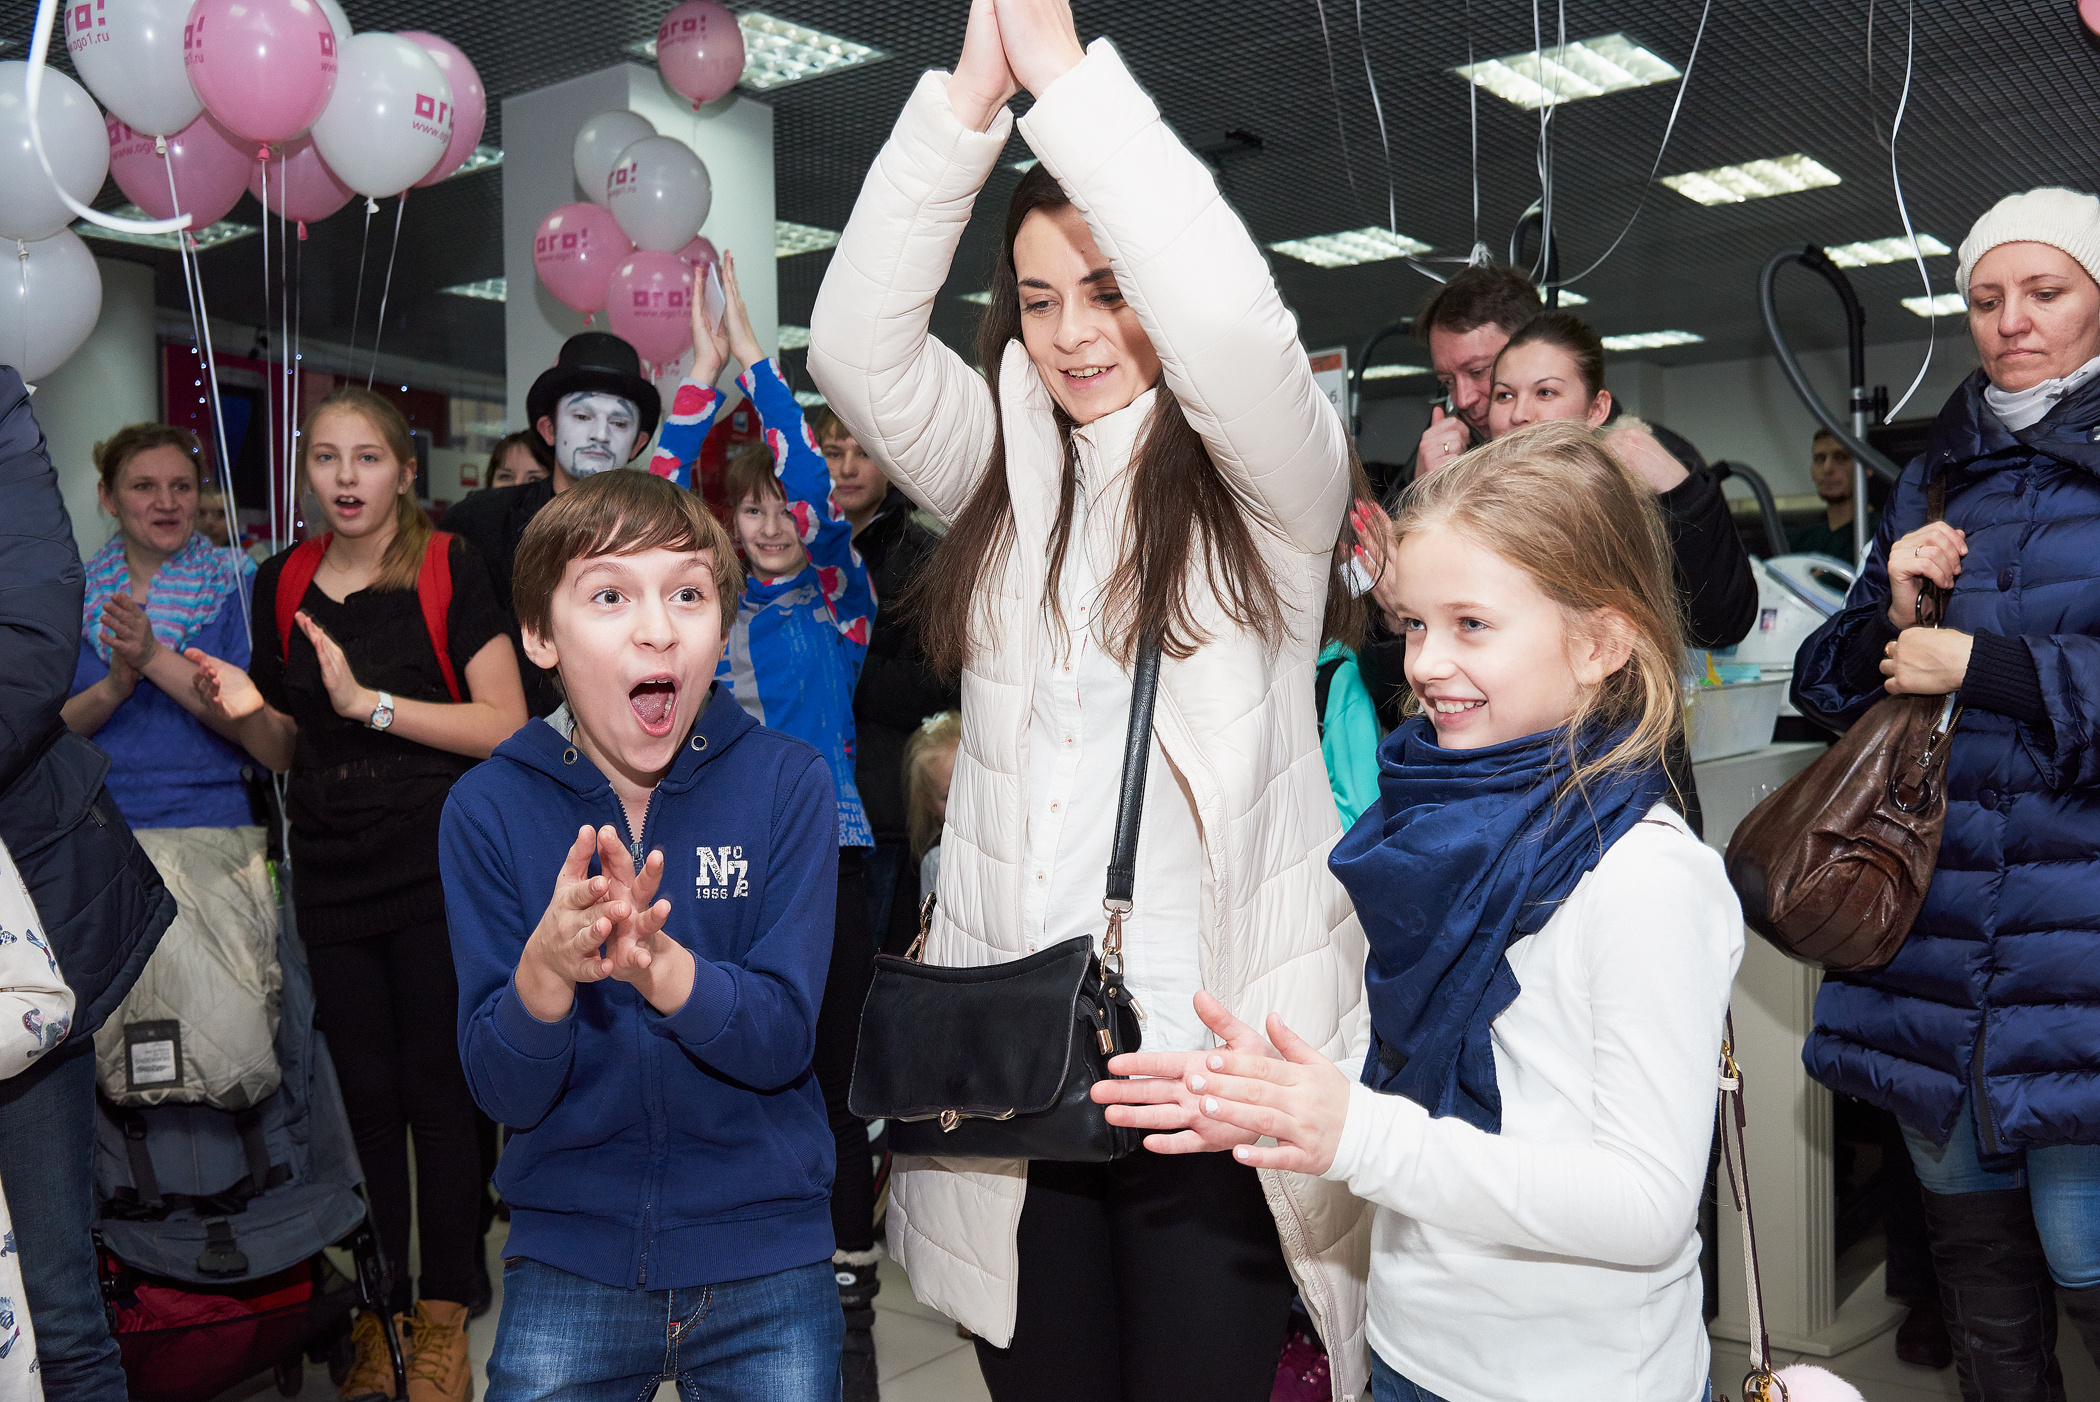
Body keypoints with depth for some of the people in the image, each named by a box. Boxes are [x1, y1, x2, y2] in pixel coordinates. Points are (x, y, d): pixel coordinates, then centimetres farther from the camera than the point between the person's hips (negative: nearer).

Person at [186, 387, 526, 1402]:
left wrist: (371, 703, -17)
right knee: (363, 1095, 10)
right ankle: (378, 1311, 23)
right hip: (330, 878, 4)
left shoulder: (448, 569, -5)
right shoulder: (282, 584, 9)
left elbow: (506, 727, -11)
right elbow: (286, 752, 16)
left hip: (436, 871, -4)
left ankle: (443, 1315, 17)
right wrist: (248, 712, -6)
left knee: (436, 1090, 3)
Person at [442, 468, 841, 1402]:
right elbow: (505, 1093, -10)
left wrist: (655, 963, -34)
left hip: (765, 1260, 0)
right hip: (568, 1262, 1)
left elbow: (780, 1042, -15)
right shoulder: (489, 808, -7)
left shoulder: (787, 782, -9)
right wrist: (544, 968, -31)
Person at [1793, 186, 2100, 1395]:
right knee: (1973, 1240, 17)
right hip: (1932, 942, 5)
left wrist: (1984, 665, -14)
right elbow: (1827, 686, 15)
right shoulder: (1938, 483, 15)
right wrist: (1893, 617, -4)